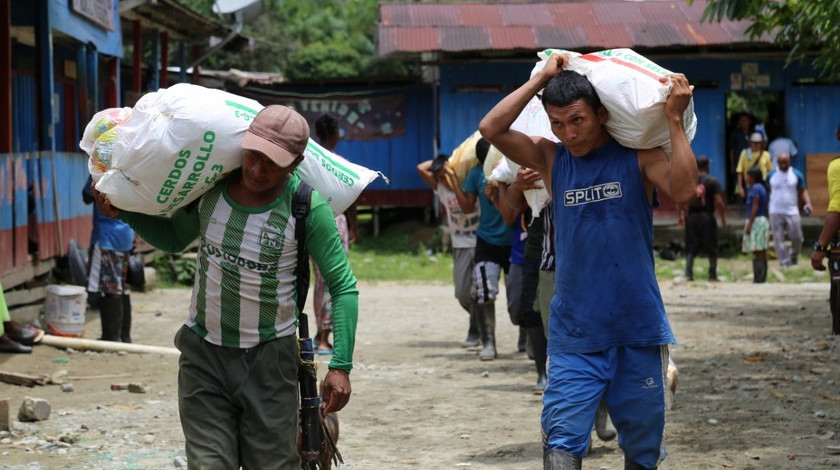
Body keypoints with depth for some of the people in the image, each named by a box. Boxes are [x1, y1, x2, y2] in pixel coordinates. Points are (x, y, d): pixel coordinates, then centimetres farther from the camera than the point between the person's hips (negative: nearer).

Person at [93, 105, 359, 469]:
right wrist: (122, 212, 1)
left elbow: (343, 286, -10)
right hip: (203, 355, 3)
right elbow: (174, 239, 16)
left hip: (268, 358, -3)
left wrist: (340, 366, -17)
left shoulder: (306, 207, -15)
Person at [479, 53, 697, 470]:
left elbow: (682, 191, -19)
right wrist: (542, 78, -7)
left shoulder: (638, 156, -2)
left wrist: (674, 121, -19)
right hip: (574, 336, 1)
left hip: (638, 329, -1)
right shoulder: (550, 159, 4)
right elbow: (491, 129, -8)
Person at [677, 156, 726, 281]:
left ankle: (688, 272, -7)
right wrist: (723, 218, 0)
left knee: (691, 248, 7)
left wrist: (681, 215, 10)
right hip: (707, 217, -3)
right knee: (712, 248, 8)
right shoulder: (712, 181, -4)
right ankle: (712, 274, 11)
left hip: (691, 217, 3)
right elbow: (719, 202, -9)